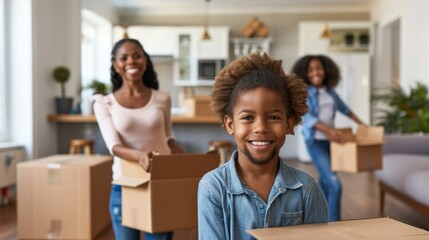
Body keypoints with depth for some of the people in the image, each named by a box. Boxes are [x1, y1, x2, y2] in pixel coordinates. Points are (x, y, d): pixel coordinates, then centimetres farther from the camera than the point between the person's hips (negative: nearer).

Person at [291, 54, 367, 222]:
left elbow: (343, 108, 21)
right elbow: (307, 117, -26)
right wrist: (328, 130, -38)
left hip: (330, 142, 7)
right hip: (315, 143, -7)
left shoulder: (329, 90, 6)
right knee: (334, 185, -16)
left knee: (326, 182, 18)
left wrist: (360, 123, 21)